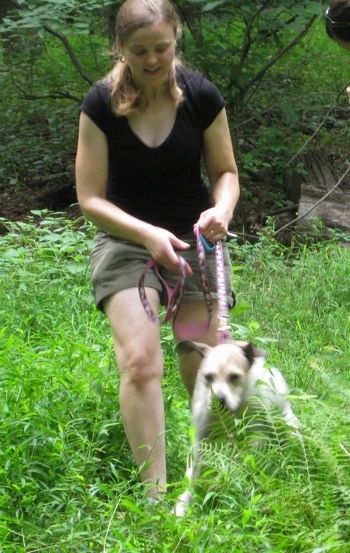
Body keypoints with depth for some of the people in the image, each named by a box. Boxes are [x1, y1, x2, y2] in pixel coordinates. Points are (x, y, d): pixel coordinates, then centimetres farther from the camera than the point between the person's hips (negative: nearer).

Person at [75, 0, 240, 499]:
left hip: (193, 237, 1)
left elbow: (225, 171, 6)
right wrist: (149, 234, -22)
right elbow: (90, 198, -8)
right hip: (125, 237, -1)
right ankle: (155, 493, -18)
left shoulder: (202, 96, -7)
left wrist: (222, 208, -17)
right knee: (140, 360, -20)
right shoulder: (101, 104, -11)